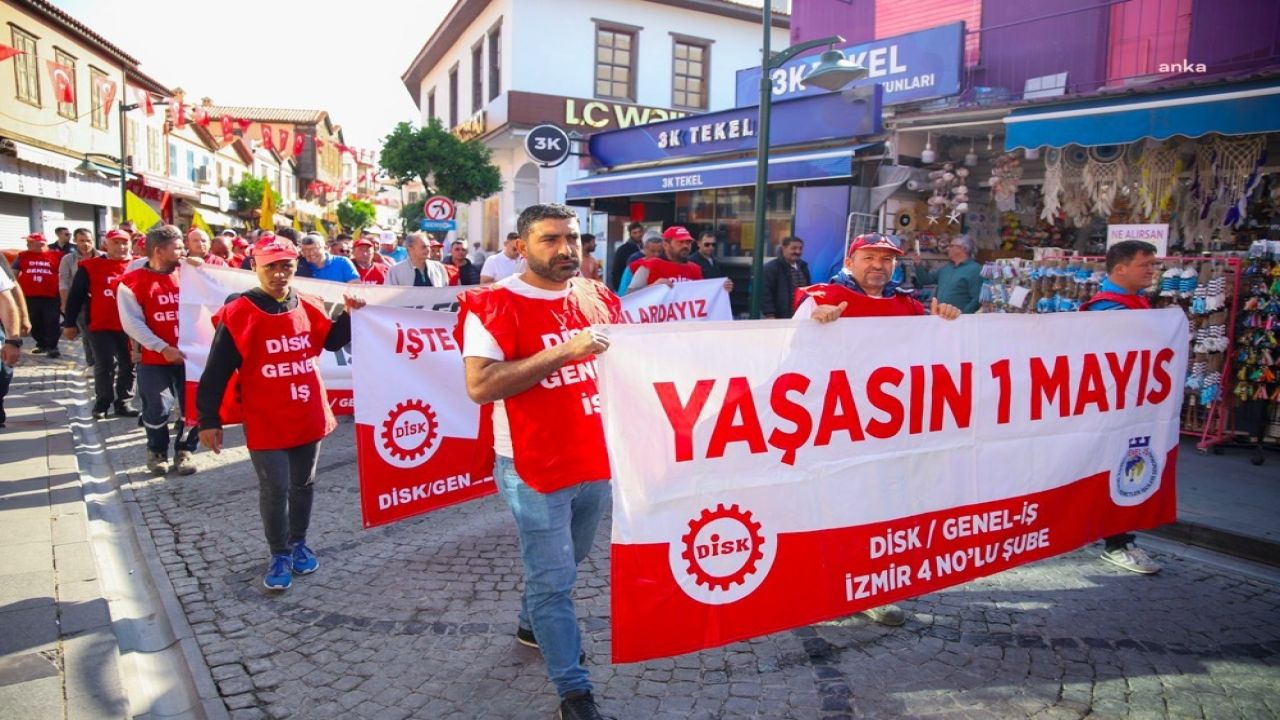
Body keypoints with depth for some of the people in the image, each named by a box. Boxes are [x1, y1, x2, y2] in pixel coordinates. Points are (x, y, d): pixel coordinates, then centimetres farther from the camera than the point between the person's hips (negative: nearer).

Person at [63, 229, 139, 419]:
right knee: (106, 365, -3)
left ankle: (122, 403, 18)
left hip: (130, 326, 2)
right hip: (101, 326, -2)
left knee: (129, 365, 6)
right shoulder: (90, 267, 0)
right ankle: (102, 403, 12)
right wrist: (69, 323, 1)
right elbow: (75, 296, 3)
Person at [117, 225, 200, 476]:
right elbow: (132, 323, -12)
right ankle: (157, 452, 30)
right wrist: (163, 348, -17)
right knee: (156, 409, 9)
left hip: (186, 355, 3)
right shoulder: (132, 282, -7)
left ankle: (184, 450, 22)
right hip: (153, 358, -3)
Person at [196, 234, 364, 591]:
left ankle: (298, 544, 35)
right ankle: (279, 555, 20)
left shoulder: (309, 306, 0)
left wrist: (349, 316, -1)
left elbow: (332, 341, 18)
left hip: (308, 417, 5)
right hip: (266, 422, -4)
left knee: (303, 484, 17)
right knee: (275, 489, 3)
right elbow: (217, 371, -10)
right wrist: (209, 420, -9)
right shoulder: (238, 313, -12)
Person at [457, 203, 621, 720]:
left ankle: (532, 625, 51)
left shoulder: (598, 299, 5)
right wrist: (562, 352, -29)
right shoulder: (493, 304, -14)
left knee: (567, 564, 25)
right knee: (553, 579, 3)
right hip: (535, 467, -6)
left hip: (597, 460, 7)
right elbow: (479, 386, -25)